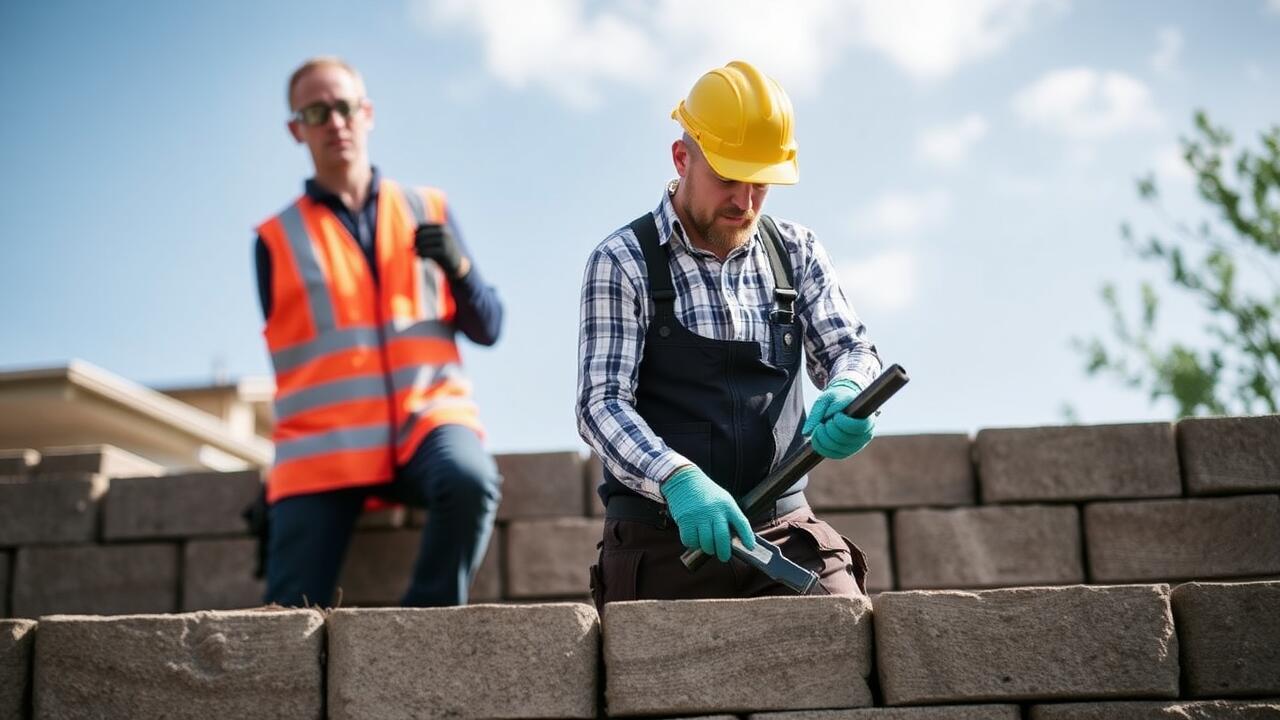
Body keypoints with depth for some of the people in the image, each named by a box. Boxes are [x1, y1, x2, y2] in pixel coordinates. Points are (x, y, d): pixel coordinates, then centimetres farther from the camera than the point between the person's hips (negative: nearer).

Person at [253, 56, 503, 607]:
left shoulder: (429, 210, 13)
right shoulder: (276, 239, 10)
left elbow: (488, 328, 13)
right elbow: (286, 358, 15)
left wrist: (458, 266, -7)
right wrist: (278, 477, 12)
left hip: (426, 417, 0)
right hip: (323, 444, 0)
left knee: (471, 479, -32)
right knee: (289, 621, -15)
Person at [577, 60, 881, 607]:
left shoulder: (795, 251, 10)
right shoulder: (622, 263, -4)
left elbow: (849, 347, 6)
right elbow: (601, 404, -11)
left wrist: (846, 394, -20)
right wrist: (677, 480, -31)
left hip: (785, 531, 3)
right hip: (662, 541, -2)